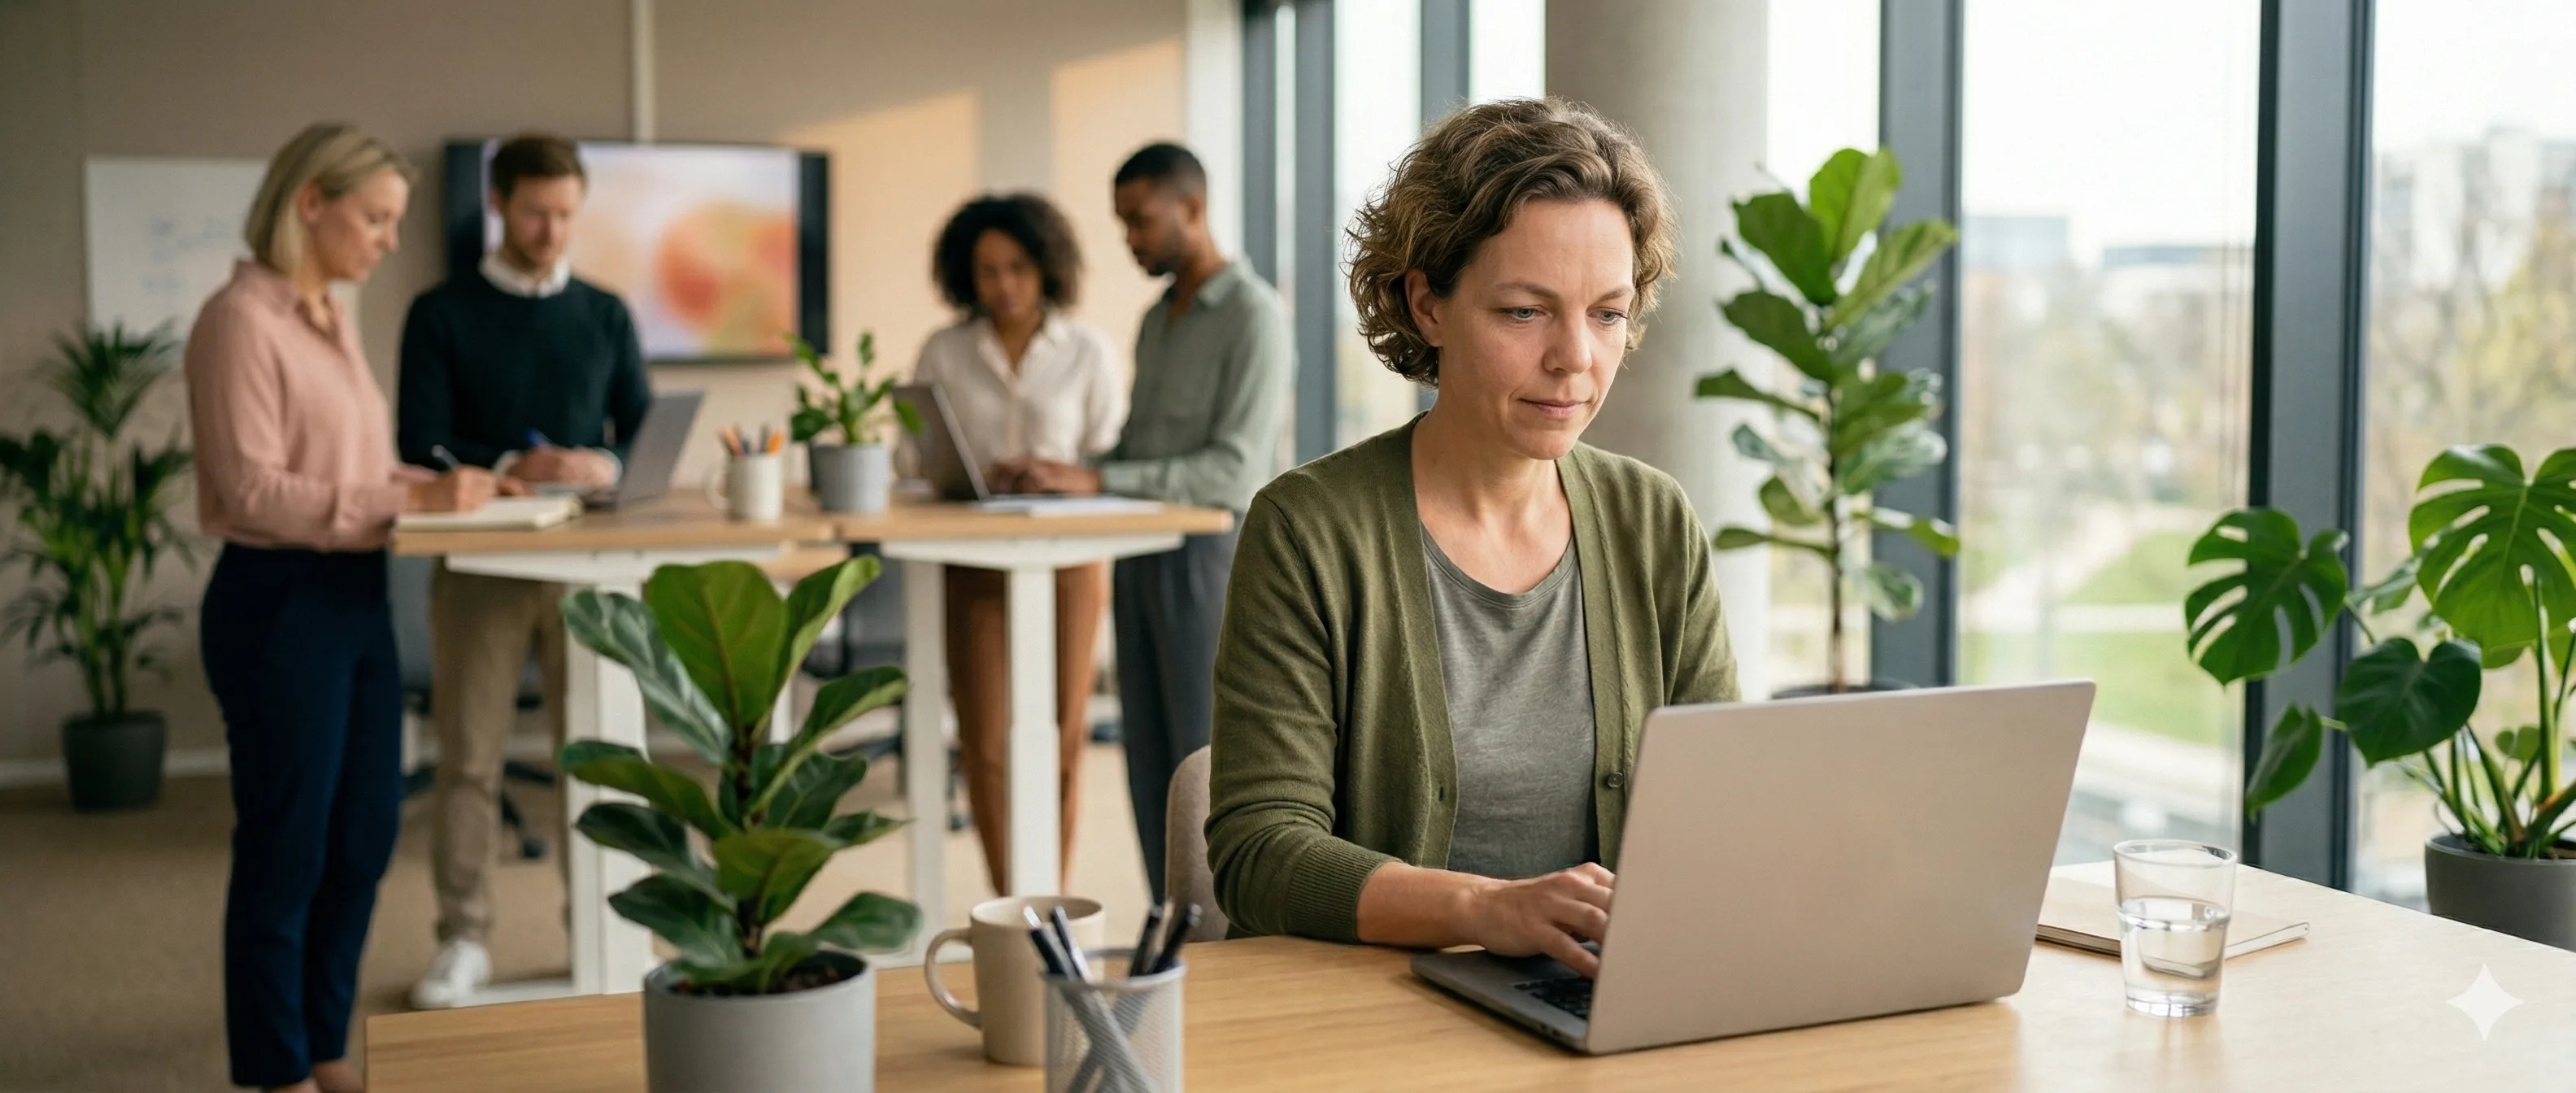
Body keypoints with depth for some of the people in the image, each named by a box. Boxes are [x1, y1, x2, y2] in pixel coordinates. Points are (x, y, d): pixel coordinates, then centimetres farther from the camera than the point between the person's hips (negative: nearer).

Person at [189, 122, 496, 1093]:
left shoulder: (331, 318, 12)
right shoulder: (241, 319, -13)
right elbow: (252, 488, -19)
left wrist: (437, 487, 3)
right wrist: (407, 499, -23)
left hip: (356, 598, 9)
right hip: (279, 603, -9)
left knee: (365, 835, 14)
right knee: (287, 848, 3)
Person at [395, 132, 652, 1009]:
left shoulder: (605, 315, 11)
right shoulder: (442, 314, 4)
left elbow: (647, 436, 8)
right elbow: (422, 445, -4)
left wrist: (604, 467, -15)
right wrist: (509, 468, -23)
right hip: (478, 561, -2)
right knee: (468, 760, 1)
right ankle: (464, 940, 11)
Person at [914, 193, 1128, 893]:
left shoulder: (1088, 353, 3)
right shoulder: (944, 354, 5)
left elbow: (1112, 462, 1)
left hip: (1066, 559, -1)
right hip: (976, 564, 1)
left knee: (1059, 739, 3)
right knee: (985, 742, -2)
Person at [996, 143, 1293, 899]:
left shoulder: (1255, 318, -11)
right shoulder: (1158, 320, 16)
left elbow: (1237, 469, -20)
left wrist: (1094, 481, -25)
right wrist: (1064, 476, -1)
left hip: (1210, 554, -8)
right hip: (1142, 556, 8)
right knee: (1150, 770, 9)